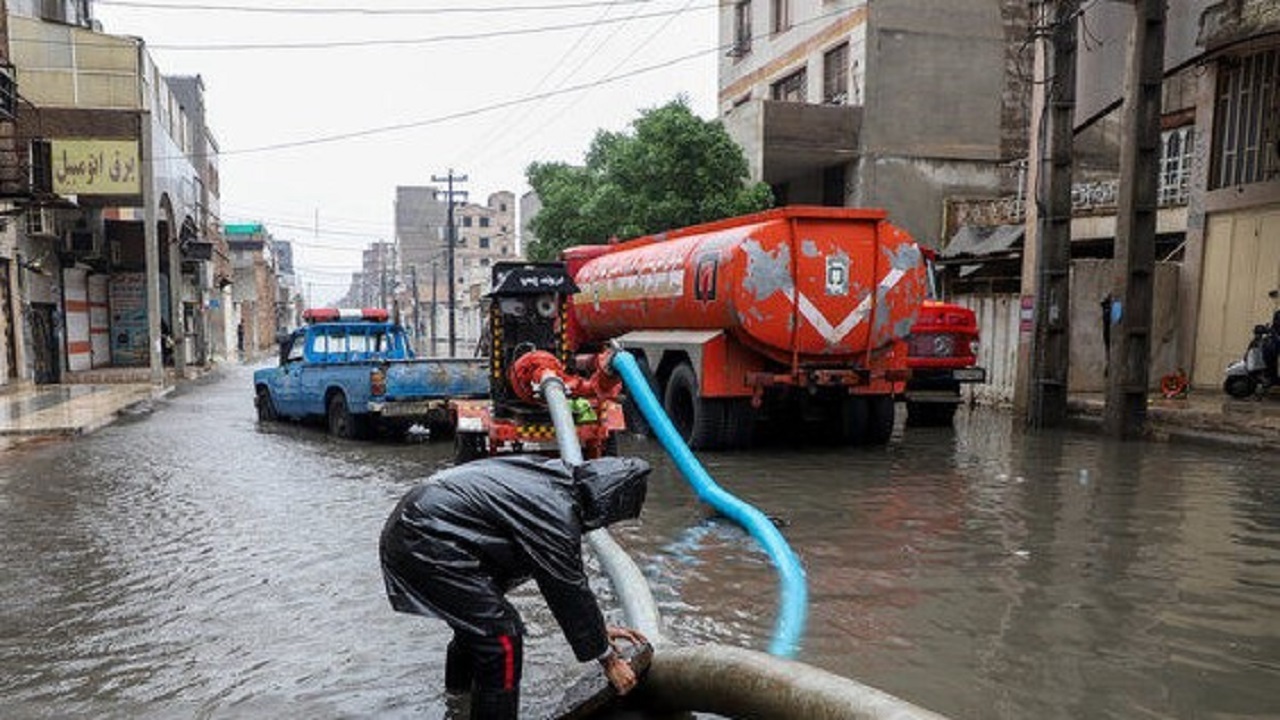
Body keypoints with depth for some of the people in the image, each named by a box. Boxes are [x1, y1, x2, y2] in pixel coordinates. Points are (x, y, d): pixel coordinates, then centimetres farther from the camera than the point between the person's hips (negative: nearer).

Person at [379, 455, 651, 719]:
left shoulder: (557, 477, 6)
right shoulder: (556, 516, -22)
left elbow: (569, 572, 18)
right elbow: (570, 592, -11)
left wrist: (599, 627, 24)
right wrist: (609, 659, 3)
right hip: (425, 544, -11)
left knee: (477, 608, 32)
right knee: (502, 638, -9)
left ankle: (460, 681, 59)